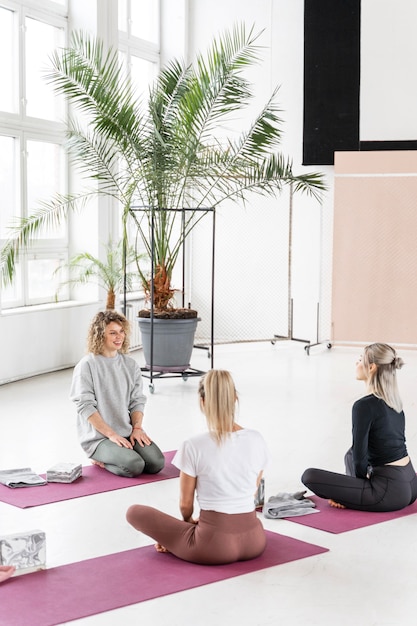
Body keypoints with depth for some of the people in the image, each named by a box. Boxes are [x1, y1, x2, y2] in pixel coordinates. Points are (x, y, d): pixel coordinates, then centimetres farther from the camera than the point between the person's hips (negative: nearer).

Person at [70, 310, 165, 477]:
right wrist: (111, 434, -17)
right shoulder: (86, 366, -8)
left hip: (128, 432, 6)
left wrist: (137, 428, -8)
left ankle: (111, 456, 9)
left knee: (156, 463, -16)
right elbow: (86, 407, -12)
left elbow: (137, 401, 10)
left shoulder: (130, 364, 9)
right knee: (134, 466, -27)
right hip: (98, 436, -6)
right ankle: (100, 457, 3)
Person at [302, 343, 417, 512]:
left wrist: (362, 477, 7)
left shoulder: (365, 405, -17)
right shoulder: (395, 401, 10)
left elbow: (360, 455, -13)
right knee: (351, 454, 33)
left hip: (391, 492, -8)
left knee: (310, 476, -8)